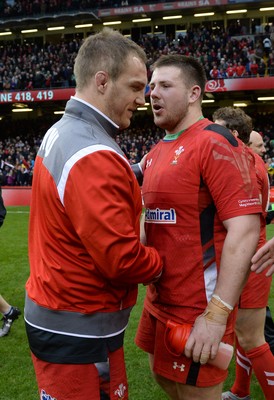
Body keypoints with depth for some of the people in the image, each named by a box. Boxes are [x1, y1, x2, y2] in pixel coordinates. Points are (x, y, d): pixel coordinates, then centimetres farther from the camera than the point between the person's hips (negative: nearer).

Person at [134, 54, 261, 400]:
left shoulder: (215, 142, -16)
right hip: (159, 300, 8)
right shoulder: (156, 153, 10)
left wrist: (217, 313, -26)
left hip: (198, 306, -8)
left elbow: (244, 230, -23)